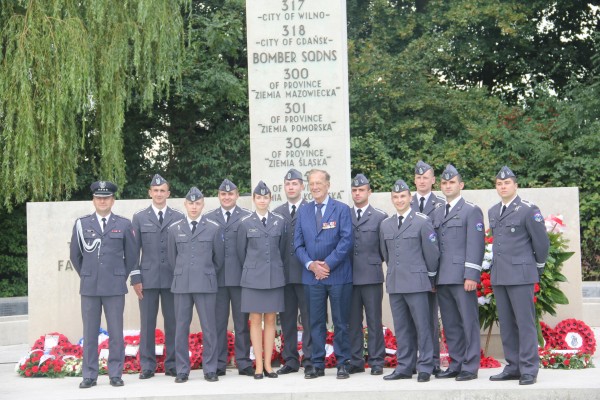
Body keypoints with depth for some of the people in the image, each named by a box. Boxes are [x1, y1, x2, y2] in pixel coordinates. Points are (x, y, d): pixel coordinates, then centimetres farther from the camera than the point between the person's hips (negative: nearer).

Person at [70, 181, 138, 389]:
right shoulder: (81, 224, 7)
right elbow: (75, 255, 15)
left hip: (115, 287, -1)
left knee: (116, 333, 2)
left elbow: (132, 255, 10)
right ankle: (89, 375, 10)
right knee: (89, 333, 3)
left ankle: (115, 374, 9)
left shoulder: (124, 224, 5)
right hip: (89, 287, 1)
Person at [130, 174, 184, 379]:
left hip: (173, 278, 0)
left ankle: (172, 365, 11)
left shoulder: (179, 217, 6)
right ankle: (147, 366, 9)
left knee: (173, 323, 3)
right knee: (147, 324, 2)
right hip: (148, 278, 0)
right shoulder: (139, 217, 7)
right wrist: (135, 278, -1)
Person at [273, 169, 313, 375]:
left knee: (308, 318, -1)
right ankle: (290, 360, 14)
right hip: (284, 273, 4)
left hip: (306, 272, -4)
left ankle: (309, 359, 5)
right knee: (287, 318, 7)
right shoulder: (277, 213, 14)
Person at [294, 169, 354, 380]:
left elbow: (346, 241, -8)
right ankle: (317, 364, 12)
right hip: (312, 275, 3)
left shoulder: (342, 209, -1)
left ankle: (342, 364, 10)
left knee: (341, 322, 3)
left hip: (338, 275, -3)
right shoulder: (303, 211, 10)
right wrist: (311, 265, -8)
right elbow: (298, 243, 8)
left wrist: (328, 264, -13)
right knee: (315, 322, 6)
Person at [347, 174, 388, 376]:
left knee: (374, 321, 1)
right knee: (353, 321, 7)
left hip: (371, 276, -3)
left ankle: (376, 362, 7)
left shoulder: (380, 217, 4)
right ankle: (355, 361, 14)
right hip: (349, 276, 3)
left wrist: (374, 261, 2)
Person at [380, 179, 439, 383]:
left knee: (422, 326, -3)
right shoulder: (385, 225, 13)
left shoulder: (422, 221, -2)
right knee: (401, 328, 8)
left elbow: (431, 252, 0)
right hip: (394, 283, 5)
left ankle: (425, 368, 3)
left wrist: (430, 277, 4)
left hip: (416, 282, -5)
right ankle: (404, 367, 14)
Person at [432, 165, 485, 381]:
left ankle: (470, 367, 2)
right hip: (443, 278, 6)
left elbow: (475, 245, -8)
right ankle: (456, 364, 17)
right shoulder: (437, 213, 18)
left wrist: (471, 275, -16)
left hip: (462, 277, -6)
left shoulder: (472, 211, -1)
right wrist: (433, 276, 13)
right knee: (450, 324, 10)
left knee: (468, 322, -2)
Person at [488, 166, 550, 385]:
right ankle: (513, 367, 16)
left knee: (525, 322, -5)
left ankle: (529, 370, -1)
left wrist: (538, 267, 5)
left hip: (520, 275, -7)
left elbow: (541, 242, -3)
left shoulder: (528, 210, -6)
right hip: (499, 276, 7)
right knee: (506, 325, 9)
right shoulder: (493, 212, 14)